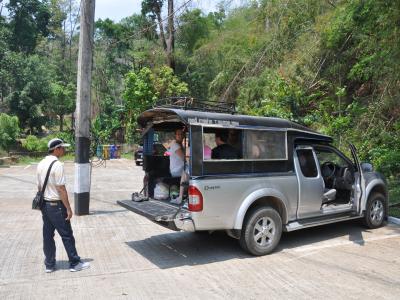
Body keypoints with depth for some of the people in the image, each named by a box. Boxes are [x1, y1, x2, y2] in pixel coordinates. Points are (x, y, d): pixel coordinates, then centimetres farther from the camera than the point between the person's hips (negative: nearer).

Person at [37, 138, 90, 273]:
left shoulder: (41, 164, 7)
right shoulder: (58, 165, -18)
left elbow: (39, 186, 13)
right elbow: (61, 188, -19)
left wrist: (42, 203, 21)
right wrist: (68, 208, -15)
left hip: (44, 205, 8)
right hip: (56, 205, -8)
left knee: (47, 235, 14)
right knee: (67, 235, 3)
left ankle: (49, 264, 24)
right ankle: (74, 263, 14)